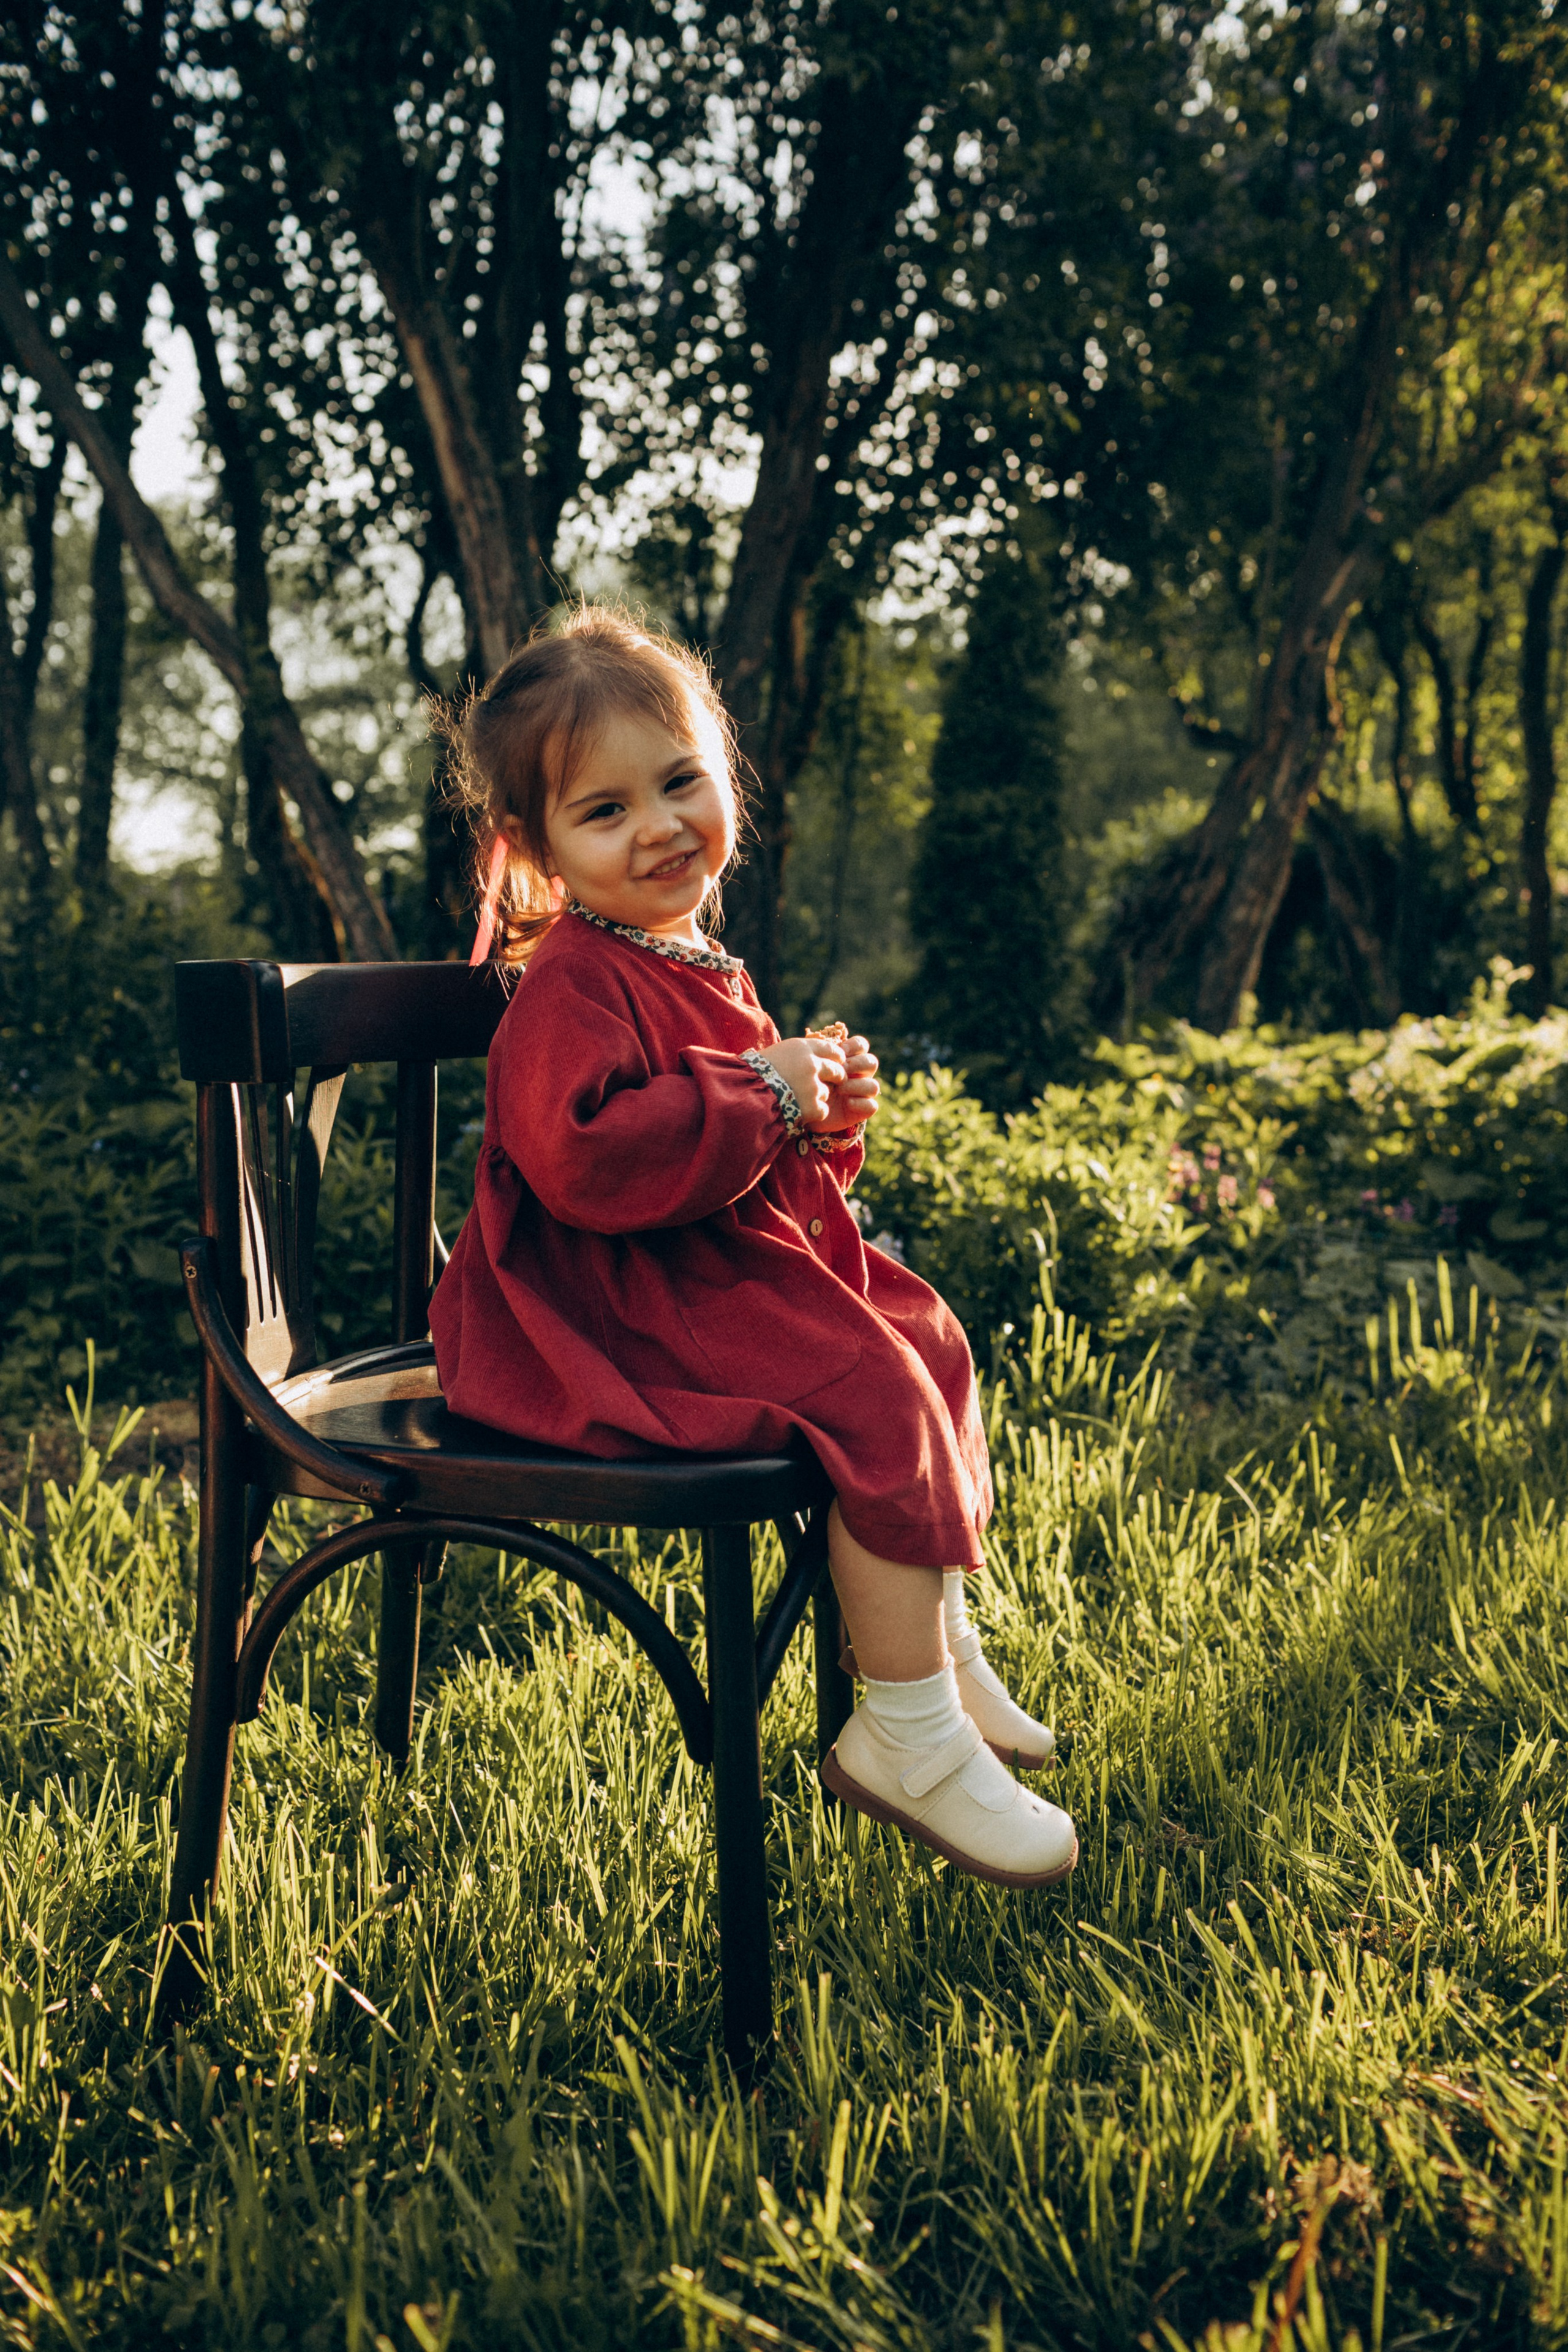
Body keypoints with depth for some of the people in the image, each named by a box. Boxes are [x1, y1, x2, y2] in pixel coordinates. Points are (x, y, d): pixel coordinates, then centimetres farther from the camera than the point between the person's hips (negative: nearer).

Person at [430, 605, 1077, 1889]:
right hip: (620, 1314, -11)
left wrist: (828, 1115, 2)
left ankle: (933, 1639, 24)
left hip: (727, 1275, 11)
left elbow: (762, 1163, 25)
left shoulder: (701, 968, 16)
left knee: (928, 1341, 14)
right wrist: (759, 1096, -26)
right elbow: (583, 1158, -33)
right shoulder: (570, 989, -16)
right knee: (879, 1399, -22)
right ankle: (908, 1738, -11)